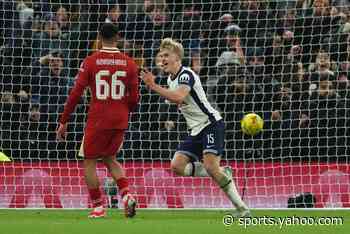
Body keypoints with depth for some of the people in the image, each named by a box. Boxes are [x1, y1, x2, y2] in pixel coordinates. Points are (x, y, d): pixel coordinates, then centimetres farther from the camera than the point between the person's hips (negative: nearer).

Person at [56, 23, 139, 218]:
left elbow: (76, 94, -6)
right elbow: (134, 99, 3)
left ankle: (98, 207, 7)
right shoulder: (129, 63, 2)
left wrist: (64, 122, 1)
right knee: (110, 159, 21)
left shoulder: (90, 62, -5)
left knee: (90, 162, 10)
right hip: (120, 121, 4)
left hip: (98, 120, -4)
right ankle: (126, 194, -1)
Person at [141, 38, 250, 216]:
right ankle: (222, 173, 3)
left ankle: (242, 208, -16)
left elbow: (179, 97, -34)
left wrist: (154, 86, -32)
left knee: (210, 166, -23)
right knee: (177, 165, -7)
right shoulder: (171, 79, 14)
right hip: (196, 130, 9)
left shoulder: (186, 75, -15)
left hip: (211, 124, -9)